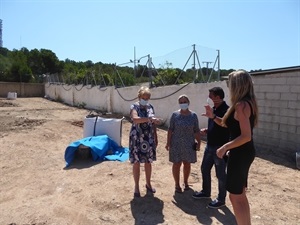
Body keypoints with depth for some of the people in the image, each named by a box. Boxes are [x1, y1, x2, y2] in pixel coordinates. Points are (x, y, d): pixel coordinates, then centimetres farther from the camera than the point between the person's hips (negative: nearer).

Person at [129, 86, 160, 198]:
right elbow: (135, 119, -31)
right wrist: (149, 119, -41)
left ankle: (148, 184, 31)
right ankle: (136, 187, 19)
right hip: (137, 138, -4)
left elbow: (153, 124, 12)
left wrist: (156, 137, 11)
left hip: (149, 139, 4)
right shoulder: (134, 106, -10)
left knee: (148, 162, 14)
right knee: (136, 162, 4)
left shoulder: (150, 107, 6)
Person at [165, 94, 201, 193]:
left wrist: (199, 142, -2)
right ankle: (177, 184, 19)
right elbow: (170, 129, -3)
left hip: (189, 144, 2)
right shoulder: (175, 115, -4)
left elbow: (196, 131, 2)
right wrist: (168, 142, -6)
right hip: (176, 144, -1)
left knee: (187, 164, 12)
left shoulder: (193, 115, -1)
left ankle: (185, 182, 32)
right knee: (176, 164, 4)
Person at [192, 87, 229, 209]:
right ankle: (206, 192, 38)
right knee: (205, 169, 18)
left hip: (220, 147, -9)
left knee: (220, 174, 6)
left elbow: (226, 126, -25)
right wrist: (207, 130, 2)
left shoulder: (226, 110, -17)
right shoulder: (213, 109, 9)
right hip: (210, 146, 9)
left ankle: (221, 199, 22)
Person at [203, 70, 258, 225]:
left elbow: (246, 136, -25)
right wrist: (213, 116, 9)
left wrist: (225, 147, -18)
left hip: (240, 154, -10)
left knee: (235, 197, 3)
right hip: (244, 153, 10)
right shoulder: (246, 103, 11)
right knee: (240, 195, 21)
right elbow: (230, 125, 17)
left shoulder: (241, 105, -20)